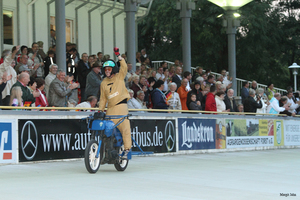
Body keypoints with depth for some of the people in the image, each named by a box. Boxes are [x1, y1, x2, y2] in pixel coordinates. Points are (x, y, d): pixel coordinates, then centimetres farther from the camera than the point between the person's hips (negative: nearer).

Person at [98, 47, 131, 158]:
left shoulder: (119, 77, 7)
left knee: (124, 126, -13)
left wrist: (118, 56, -18)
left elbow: (124, 67, -11)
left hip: (121, 105, -5)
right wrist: (100, 110, 11)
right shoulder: (103, 83, 17)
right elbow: (103, 98, 19)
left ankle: (127, 149, -13)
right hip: (110, 108, 5)